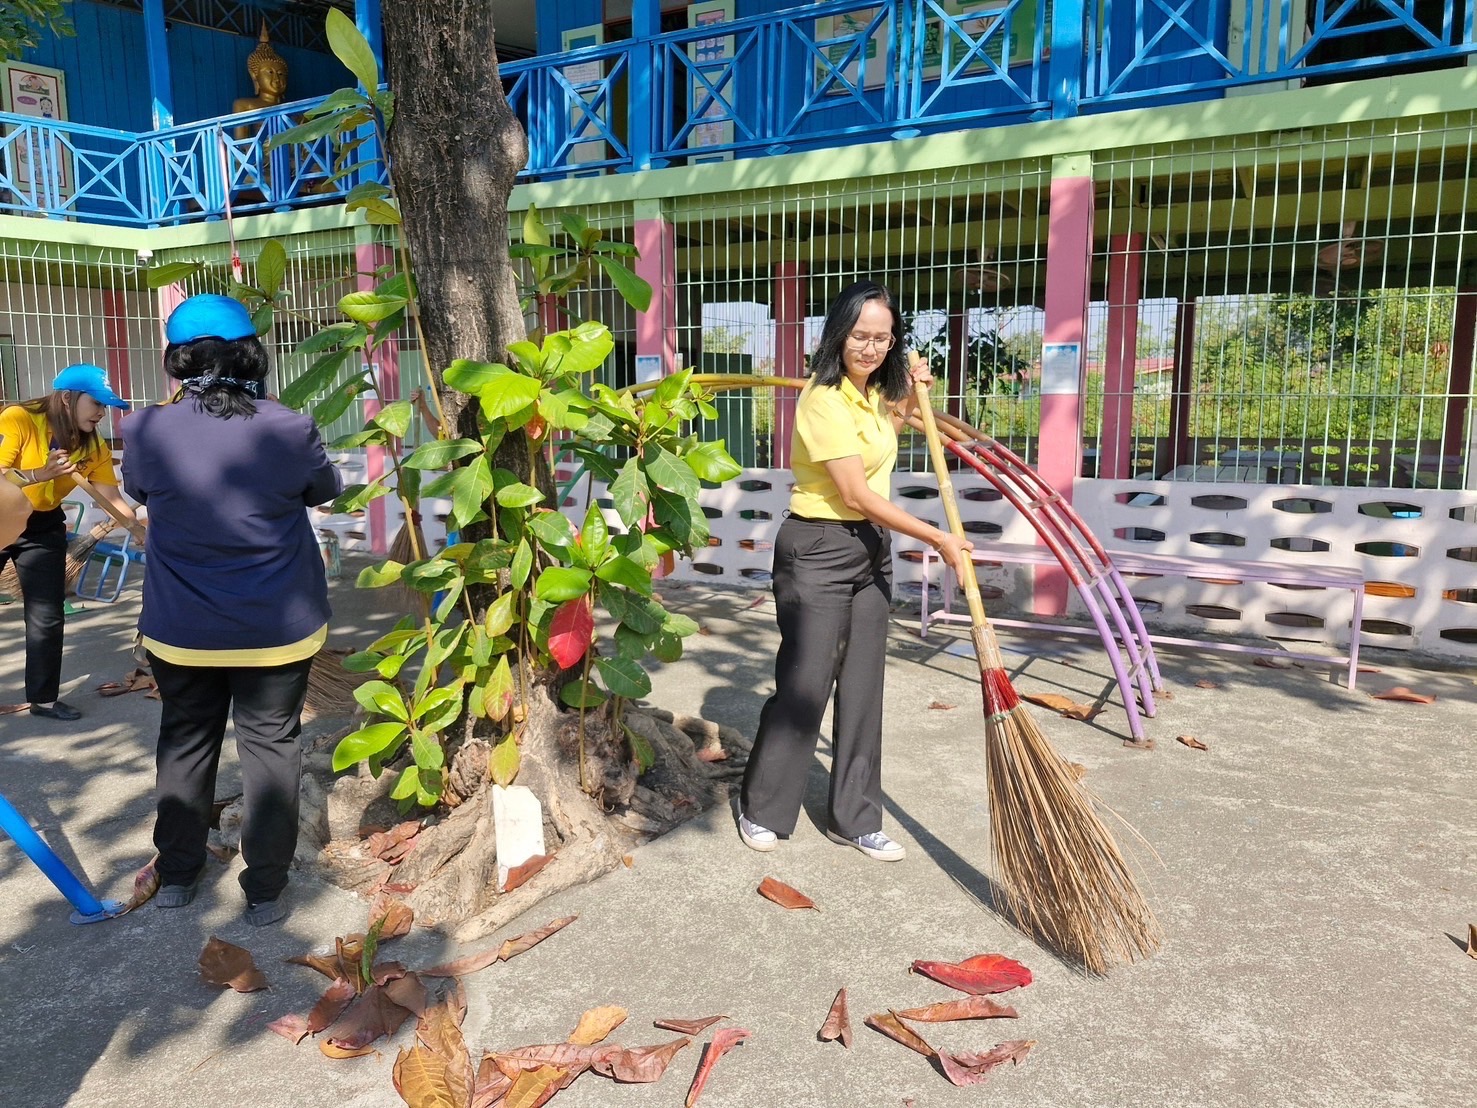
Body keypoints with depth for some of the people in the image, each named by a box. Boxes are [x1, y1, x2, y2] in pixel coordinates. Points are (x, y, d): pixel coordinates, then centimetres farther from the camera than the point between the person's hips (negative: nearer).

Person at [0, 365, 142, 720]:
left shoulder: (94, 447, -7)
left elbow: (113, 499, -8)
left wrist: (145, 533, -18)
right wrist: (40, 474, -39)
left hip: (43, 527, 4)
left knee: (48, 617, 5)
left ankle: (43, 698, 18)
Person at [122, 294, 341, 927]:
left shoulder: (146, 430, -11)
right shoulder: (289, 429, -15)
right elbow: (325, 491, 5)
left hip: (181, 631, 2)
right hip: (279, 629, -1)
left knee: (185, 741, 20)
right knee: (270, 745, 10)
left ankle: (176, 874, 33)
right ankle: (265, 891, 17)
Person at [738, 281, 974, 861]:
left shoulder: (873, 392, 9)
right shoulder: (824, 400, -18)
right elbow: (856, 494, -21)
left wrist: (910, 393, 15)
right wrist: (937, 538, -17)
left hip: (872, 550, 9)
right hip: (819, 551, -8)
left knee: (863, 686, 10)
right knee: (803, 684, -2)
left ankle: (853, 818, 22)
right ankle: (762, 808, 19)